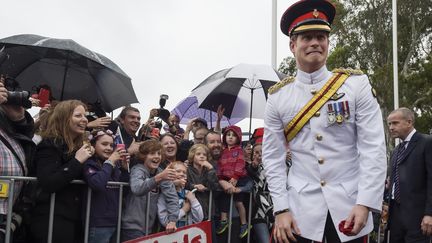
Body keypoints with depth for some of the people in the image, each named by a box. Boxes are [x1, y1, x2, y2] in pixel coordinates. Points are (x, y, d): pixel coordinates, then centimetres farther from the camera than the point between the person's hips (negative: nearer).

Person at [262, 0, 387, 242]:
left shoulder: (357, 84, -3)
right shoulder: (278, 96, 0)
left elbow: (374, 148, -7)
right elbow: (273, 157, 1)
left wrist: (365, 204, -14)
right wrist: (281, 209, -5)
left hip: (350, 204, 0)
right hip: (300, 206, 1)